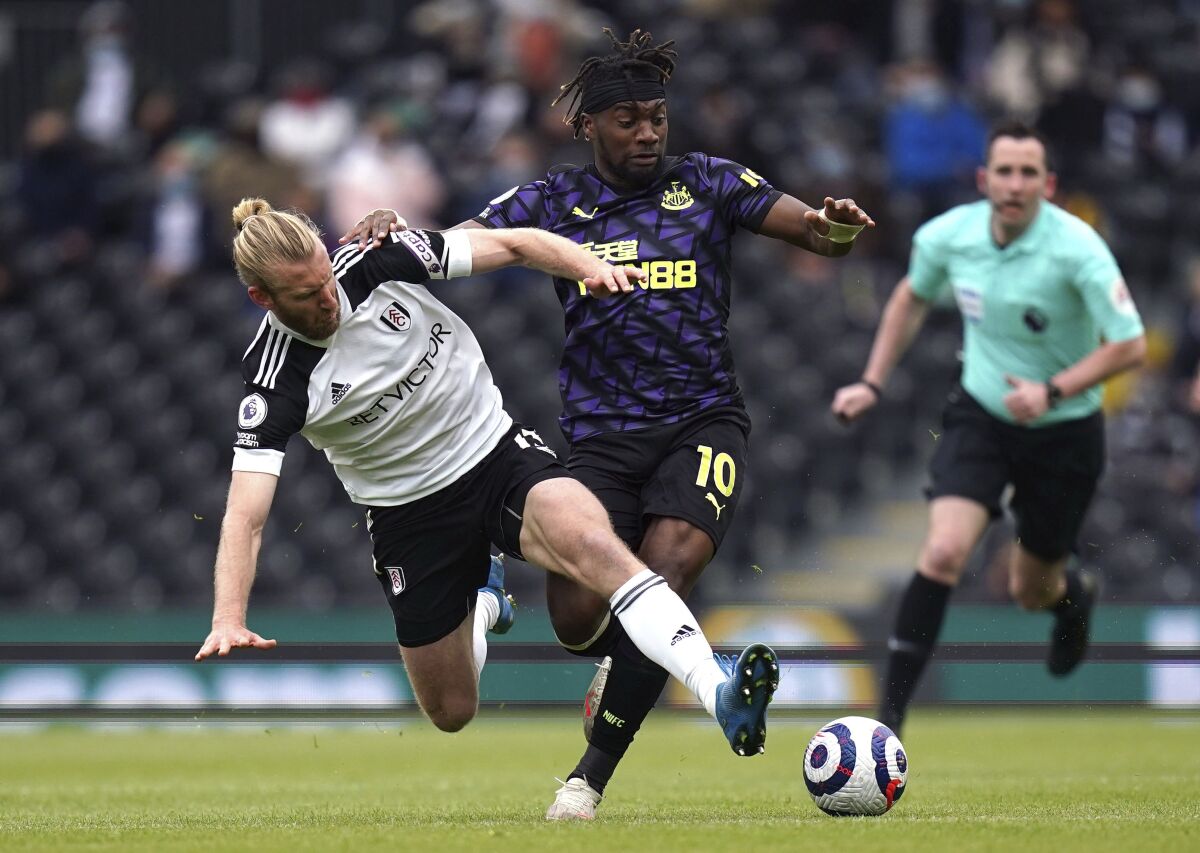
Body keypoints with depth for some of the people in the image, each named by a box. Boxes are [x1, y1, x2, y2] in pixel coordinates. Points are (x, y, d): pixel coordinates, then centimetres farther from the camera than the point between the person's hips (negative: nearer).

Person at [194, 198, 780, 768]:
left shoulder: (375, 263, -15)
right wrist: (228, 621, -41)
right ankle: (483, 606, 44)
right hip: (408, 516, 0)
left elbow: (514, 245, -7)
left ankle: (719, 692, -45)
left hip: (497, 452, 0)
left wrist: (588, 265, -27)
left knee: (590, 544, -33)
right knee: (452, 712, 8)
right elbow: (244, 516, -26)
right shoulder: (274, 386, -20)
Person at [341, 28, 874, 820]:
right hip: (600, 434, 1)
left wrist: (834, 226, -25)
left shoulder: (707, 184, 4)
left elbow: (813, 231, -1)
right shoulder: (554, 202, 5)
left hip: (703, 420, -1)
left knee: (669, 564, -25)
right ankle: (627, 660, 31)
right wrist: (390, 228, -23)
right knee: (579, 619, -11)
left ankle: (593, 775, -15)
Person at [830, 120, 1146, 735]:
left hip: (1063, 431, -2)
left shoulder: (1076, 247, -23)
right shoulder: (948, 235, -10)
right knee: (943, 552, -22)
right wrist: (872, 383, 9)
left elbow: (1129, 345, -20)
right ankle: (890, 711, -17)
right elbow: (912, 298, 13)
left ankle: (1075, 595, 52)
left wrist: (1054, 391, -30)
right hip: (980, 414, 2)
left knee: (1031, 591, 11)